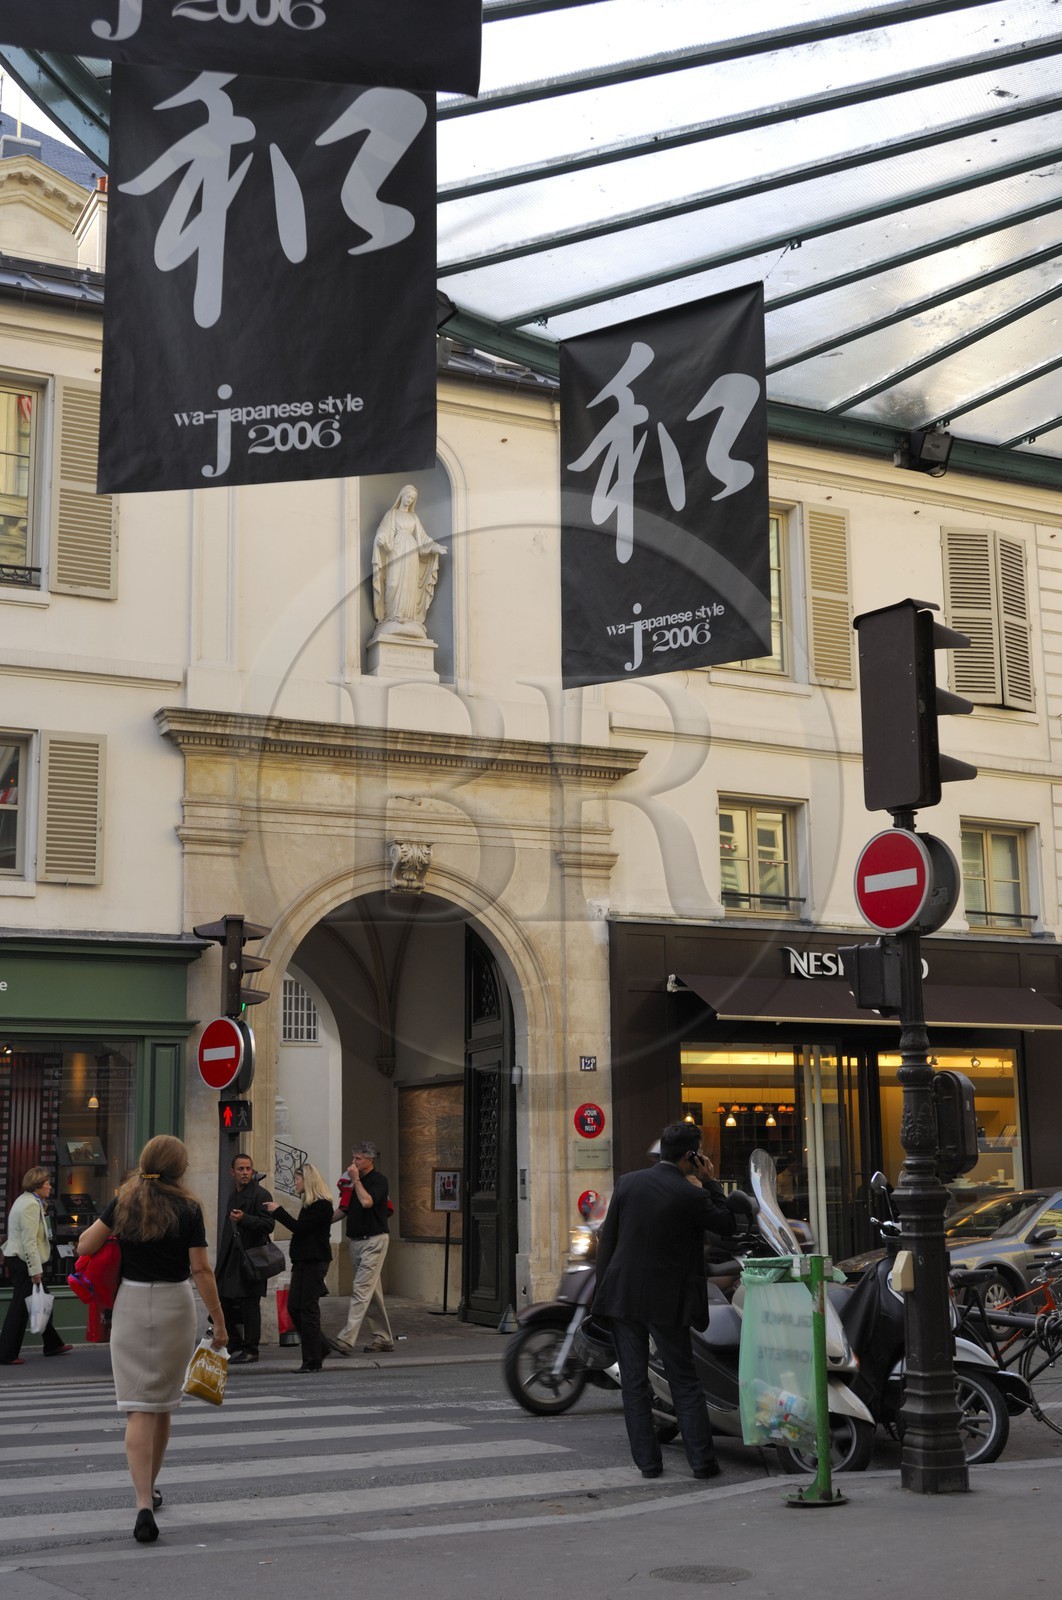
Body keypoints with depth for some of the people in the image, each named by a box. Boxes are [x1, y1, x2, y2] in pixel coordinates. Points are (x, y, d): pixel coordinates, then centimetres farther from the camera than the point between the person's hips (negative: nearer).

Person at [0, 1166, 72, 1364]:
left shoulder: (26, 1200, 14)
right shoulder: (31, 1205, -18)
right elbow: (29, 1241, -22)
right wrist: (35, 1270, -21)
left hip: (17, 1258, 10)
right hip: (24, 1261, -10)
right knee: (20, 1307, -4)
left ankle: (52, 1344, 27)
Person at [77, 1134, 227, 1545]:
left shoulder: (123, 1202, 1)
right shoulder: (186, 1209, -5)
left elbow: (85, 1246, 0)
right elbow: (201, 1271, -8)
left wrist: (106, 1226, 20)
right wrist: (219, 1323, -3)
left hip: (131, 1304, 1)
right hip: (174, 1306, -1)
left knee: (139, 1408, -3)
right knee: (163, 1404, 16)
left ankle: (144, 1503, -16)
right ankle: (149, 1490, 33)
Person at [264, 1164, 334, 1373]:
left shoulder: (322, 1205, -13)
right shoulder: (309, 1203, 16)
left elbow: (299, 1227, -18)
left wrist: (278, 1211, -10)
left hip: (315, 1261, -9)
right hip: (303, 1260, 9)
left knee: (308, 1309, -7)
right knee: (294, 1307, 7)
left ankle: (312, 1361, -2)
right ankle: (320, 1347, 20)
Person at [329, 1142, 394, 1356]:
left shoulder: (378, 1180, -9)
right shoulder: (353, 1182, 15)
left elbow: (367, 1202, -25)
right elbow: (344, 1210, 21)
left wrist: (356, 1180, -15)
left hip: (374, 1241, -8)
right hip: (355, 1240, 8)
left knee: (361, 1290, -14)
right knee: (371, 1293, 12)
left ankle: (346, 1340, -22)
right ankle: (384, 1338, 20)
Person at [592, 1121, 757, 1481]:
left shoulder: (628, 1183, 0)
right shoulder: (691, 1196, -12)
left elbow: (607, 1239, 4)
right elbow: (728, 1225, 1)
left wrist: (603, 1288, 12)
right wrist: (709, 1182, 2)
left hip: (622, 1295, 3)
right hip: (666, 1302, -3)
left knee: (633, 1382, 8)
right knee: (685, 1381, 9)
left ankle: (647, 1460, 8)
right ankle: (701, 1460, 7)